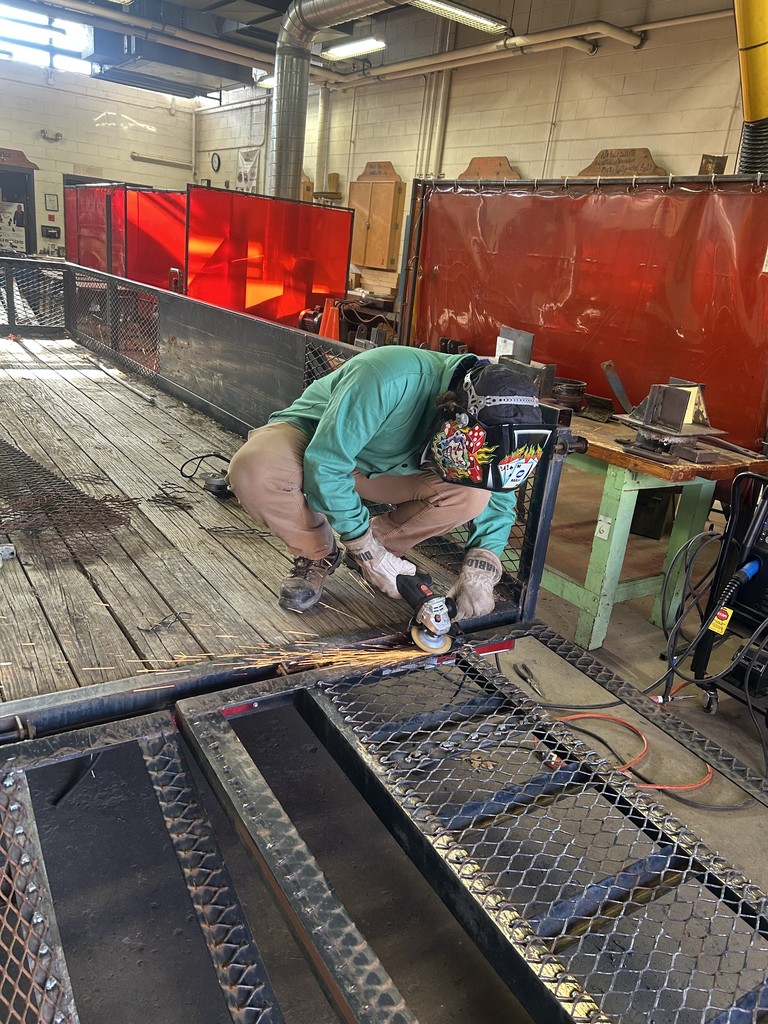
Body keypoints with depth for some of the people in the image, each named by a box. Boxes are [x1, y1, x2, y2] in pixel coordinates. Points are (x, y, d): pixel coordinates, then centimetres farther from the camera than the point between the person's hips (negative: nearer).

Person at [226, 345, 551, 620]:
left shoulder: (487, 425, -18)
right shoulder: (388, 379, -40)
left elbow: (498, 499, -5)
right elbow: (325, 464, -35)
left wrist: (480, 570, -22)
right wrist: (366, 550, -28)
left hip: (387, 467, 4)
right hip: (313, 440, -3)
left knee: (471, 496, -22)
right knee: (253, 471, -37)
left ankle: (384, 544, 3)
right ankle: (317, 555, -8)